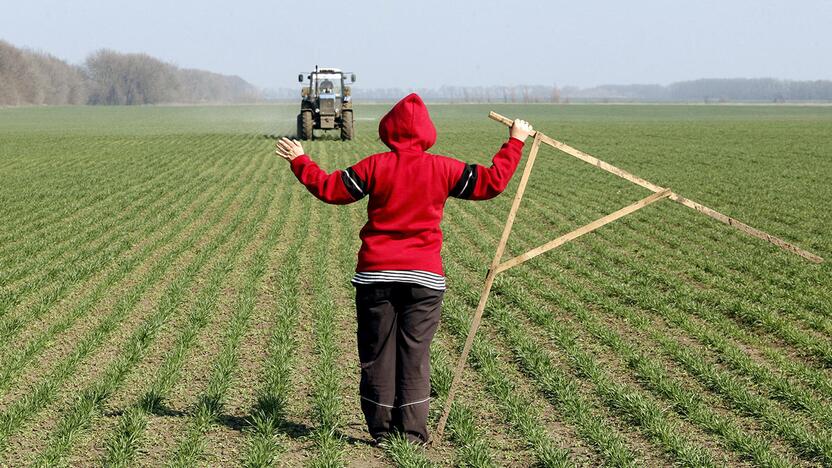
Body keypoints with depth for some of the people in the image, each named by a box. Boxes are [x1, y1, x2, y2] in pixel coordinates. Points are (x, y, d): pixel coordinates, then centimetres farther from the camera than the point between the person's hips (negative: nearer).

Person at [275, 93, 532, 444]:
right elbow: (492, 182, 3)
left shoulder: (375, 166, -3)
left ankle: (382, 430, 14)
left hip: (375, 274, 0)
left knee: (377, 352, 9)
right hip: (424, 276, 0)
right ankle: (412, 432, 5)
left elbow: (330, 189, 2)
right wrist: (515, 142, 15)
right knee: (415, 354, 4)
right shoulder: (443, 169, -2)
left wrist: (299, 161, 17)